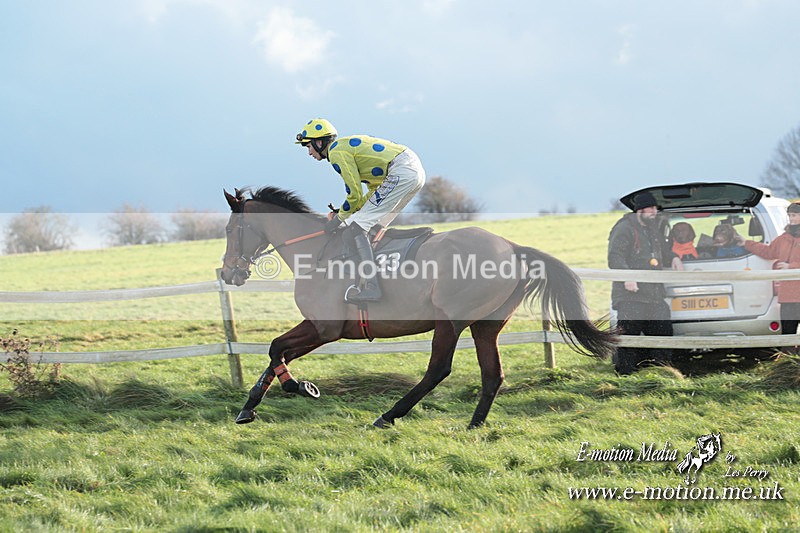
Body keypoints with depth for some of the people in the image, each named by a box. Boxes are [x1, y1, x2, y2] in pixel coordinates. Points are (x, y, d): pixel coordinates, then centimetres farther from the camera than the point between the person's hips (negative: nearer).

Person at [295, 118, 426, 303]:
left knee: (355, 228, -11)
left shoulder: (336, 152, -4)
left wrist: (339, 218, 10)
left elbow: (355, 195, -6)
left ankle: (371, 286, -20)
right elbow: (375, 188, 26)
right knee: (374, 227, 22)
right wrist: (343, 213, 21)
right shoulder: (349, 144, 26)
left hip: (401, 173, -10)